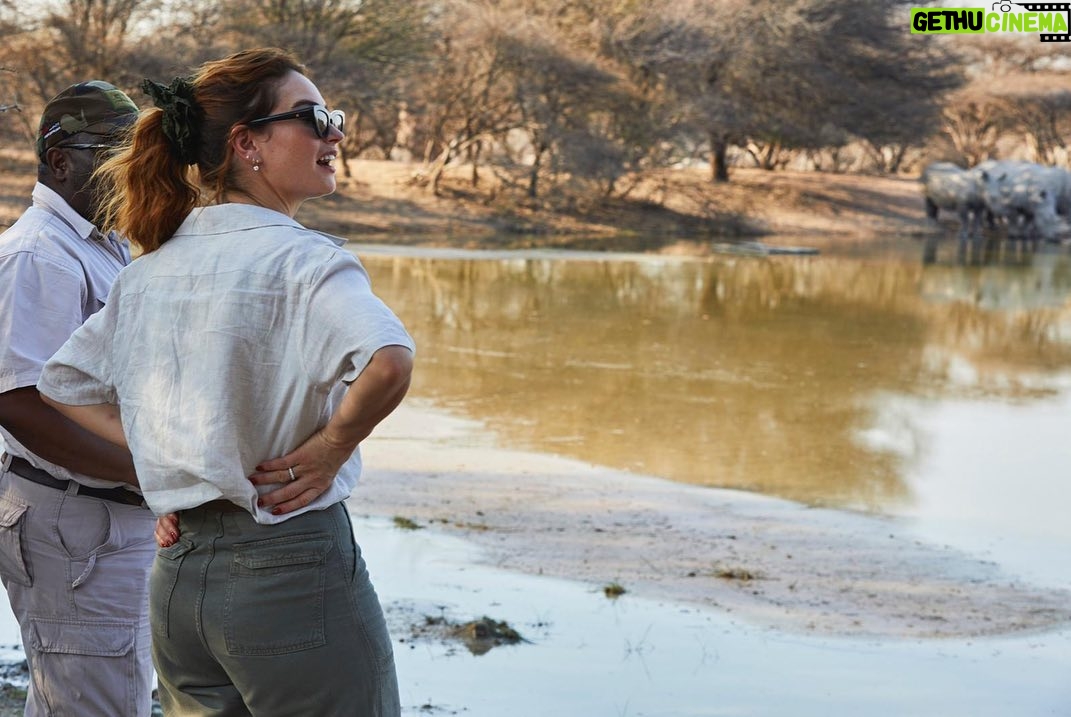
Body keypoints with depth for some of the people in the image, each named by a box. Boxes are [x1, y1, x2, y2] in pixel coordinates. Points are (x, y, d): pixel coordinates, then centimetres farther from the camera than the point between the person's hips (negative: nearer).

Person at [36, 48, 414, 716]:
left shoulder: (150, 269, 9)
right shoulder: (303, 258, -14)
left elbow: (65, 383, 20)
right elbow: (389, 362, -32)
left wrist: (169, 453, 11)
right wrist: (328, 450, -16)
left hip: (177, 575, 7)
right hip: (292, 569, -7)